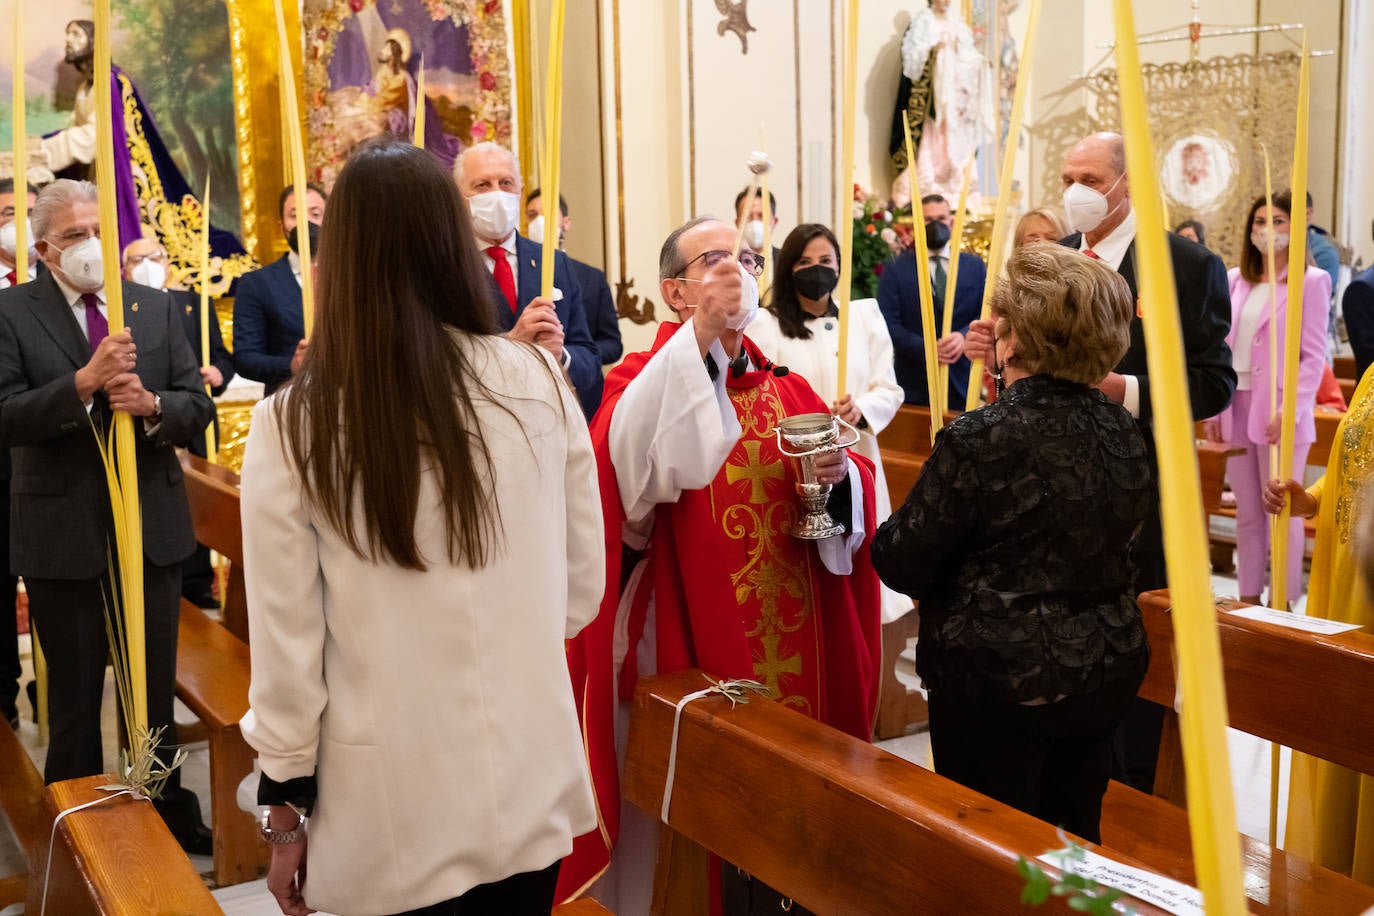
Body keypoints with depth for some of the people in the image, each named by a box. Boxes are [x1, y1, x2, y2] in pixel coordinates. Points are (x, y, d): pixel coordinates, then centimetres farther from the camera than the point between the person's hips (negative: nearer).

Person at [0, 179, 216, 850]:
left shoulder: (157, 308, 5)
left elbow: (197, 407, 1)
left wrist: (151, 404, -20)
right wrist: (85, 381, -29)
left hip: (153, 529, 3)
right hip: (63, 536, -3)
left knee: (156, 687, 17)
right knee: (75, 697, 13)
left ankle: (167, 807, 34)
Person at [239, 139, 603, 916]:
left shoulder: (295, 423, -13)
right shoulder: (538, 383, -8)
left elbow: (287, 636, -8)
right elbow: (582, 587, 1)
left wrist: (287, 805, 5)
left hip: (390, 806, -2)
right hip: (530, 781, 2)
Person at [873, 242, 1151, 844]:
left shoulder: (980, 440, -21)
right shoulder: (1122, 432, -1)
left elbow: (901, 564, -16)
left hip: (998, 686, -6)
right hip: (1105, 673, 7)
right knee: (1074, 840, 21)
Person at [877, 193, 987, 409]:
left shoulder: (975, 265, 12)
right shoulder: (896, 269, 5)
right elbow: (888, 323, -4)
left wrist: (964, 337, -17)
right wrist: (925, 349, -18)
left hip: (962, 383, 2)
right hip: (915, 383, -2)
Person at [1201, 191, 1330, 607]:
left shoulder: (1311, 281, -4)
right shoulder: (1235, 280, 10)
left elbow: (1314, 356, -7)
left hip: (1279, 413, -5)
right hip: (1237, 409, 5)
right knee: (1247, 513, 11)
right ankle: (1248, 598, 20)